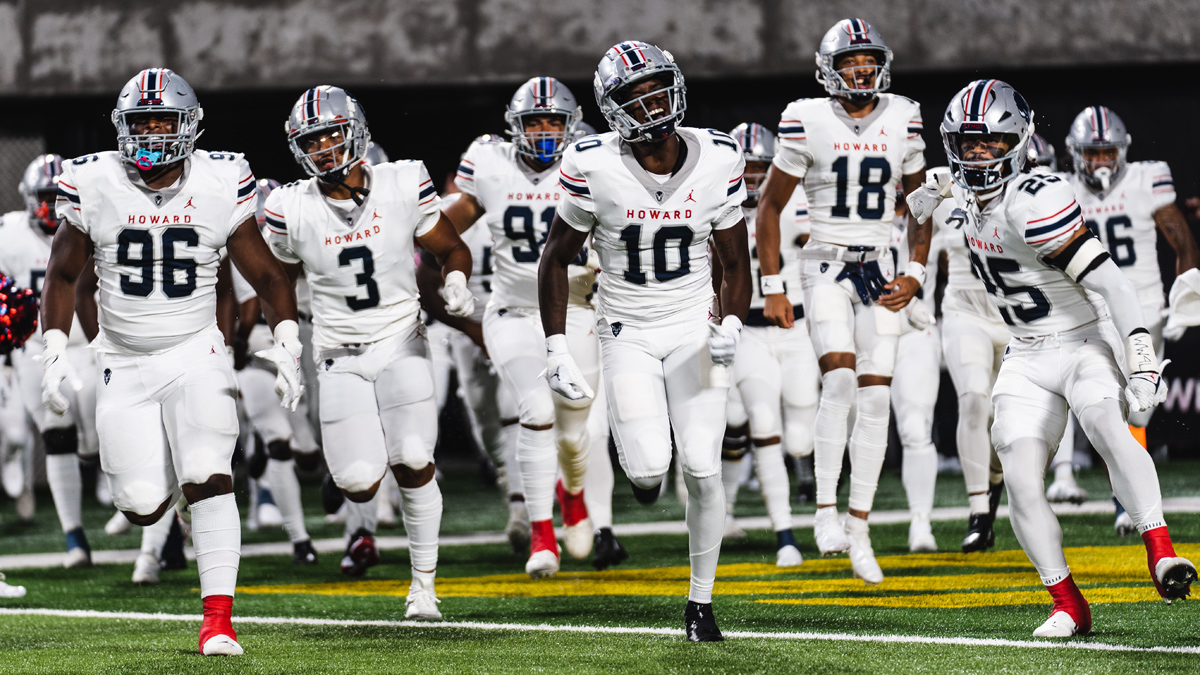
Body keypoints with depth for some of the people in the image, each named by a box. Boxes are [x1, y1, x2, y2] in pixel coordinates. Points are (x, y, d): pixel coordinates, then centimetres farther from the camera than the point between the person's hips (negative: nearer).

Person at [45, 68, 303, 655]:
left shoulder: (220, 187, -6)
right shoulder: (95, 187, -6)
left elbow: (266, 276, 2)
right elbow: (62, 276, 5)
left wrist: (287, 342, -11)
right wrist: (54, 353, -4)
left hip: (196, 356, -1)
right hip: (124, 364, 1)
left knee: (208, 481, -20)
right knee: (142, 507, -1)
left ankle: (218, 620, -19)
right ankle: (158, 476, 37)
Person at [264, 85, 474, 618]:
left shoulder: (403, 186, -7)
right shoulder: (292, 210, -6)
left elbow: (450, 248, 7)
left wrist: (456, 281, -13)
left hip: (401, 343, 0)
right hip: (340, 355, 0)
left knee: (413, 461, -16)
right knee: (360, 479, -13)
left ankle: (424, 584, 0)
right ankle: (362, 523, 26)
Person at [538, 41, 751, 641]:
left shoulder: (716, 161, -8)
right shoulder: (595, 167, -14)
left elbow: (735, 262, 3)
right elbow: (557, 259, -2)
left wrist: (731, 326, -16)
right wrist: (556, 350, -8)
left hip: (692, 330, 1)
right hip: (627, 335, -1)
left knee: (702, 471, -7)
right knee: (650, 469, -16)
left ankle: (701, 602, 11)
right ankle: (640, 462, 25)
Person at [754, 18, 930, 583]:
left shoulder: (902, 122, 3)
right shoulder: (808, 123, -7)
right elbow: (770, 206, 1)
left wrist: (915, 273, 2)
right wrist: (772, 288, -3)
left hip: (878, 268, 3)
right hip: (825, 264, -3)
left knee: (875, 396, 0)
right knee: (839, 378, -22)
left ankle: (859, 528, 7)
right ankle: (825, 511, -15)